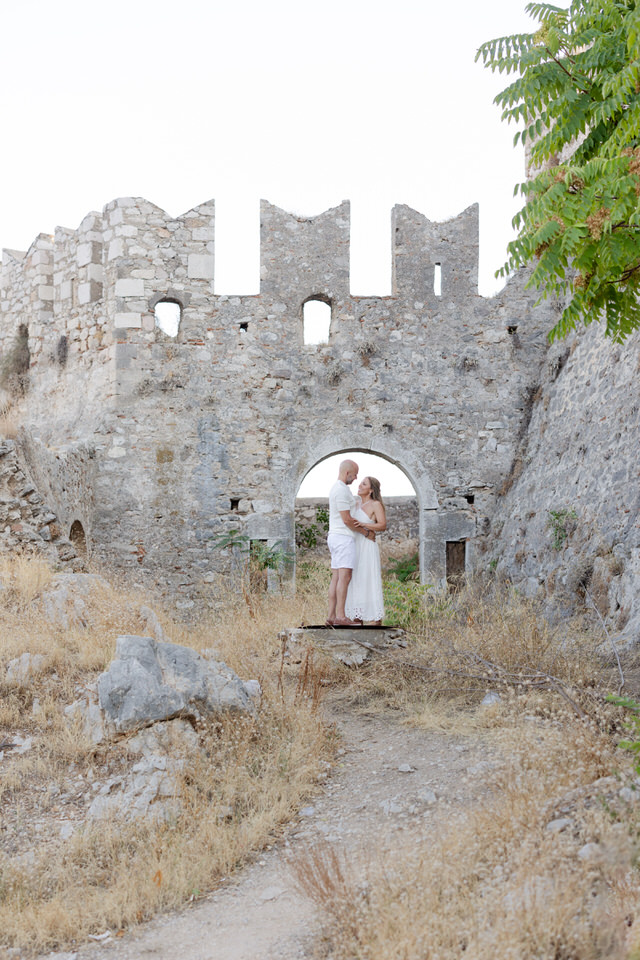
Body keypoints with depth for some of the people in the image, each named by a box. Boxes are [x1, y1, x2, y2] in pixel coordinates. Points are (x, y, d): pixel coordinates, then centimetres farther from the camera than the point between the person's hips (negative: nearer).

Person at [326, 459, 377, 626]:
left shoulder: (337, 488, 19)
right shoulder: (341, 490, -14)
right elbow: (346, 520, -16)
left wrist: (363, 525, 7)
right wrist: (366, 532, -5)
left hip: (335, 537, 10)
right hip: (343, 537, -10)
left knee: (336, 577, 6)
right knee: (345, 576, -12)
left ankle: (332, 616, 4)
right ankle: (340, 616, -16)